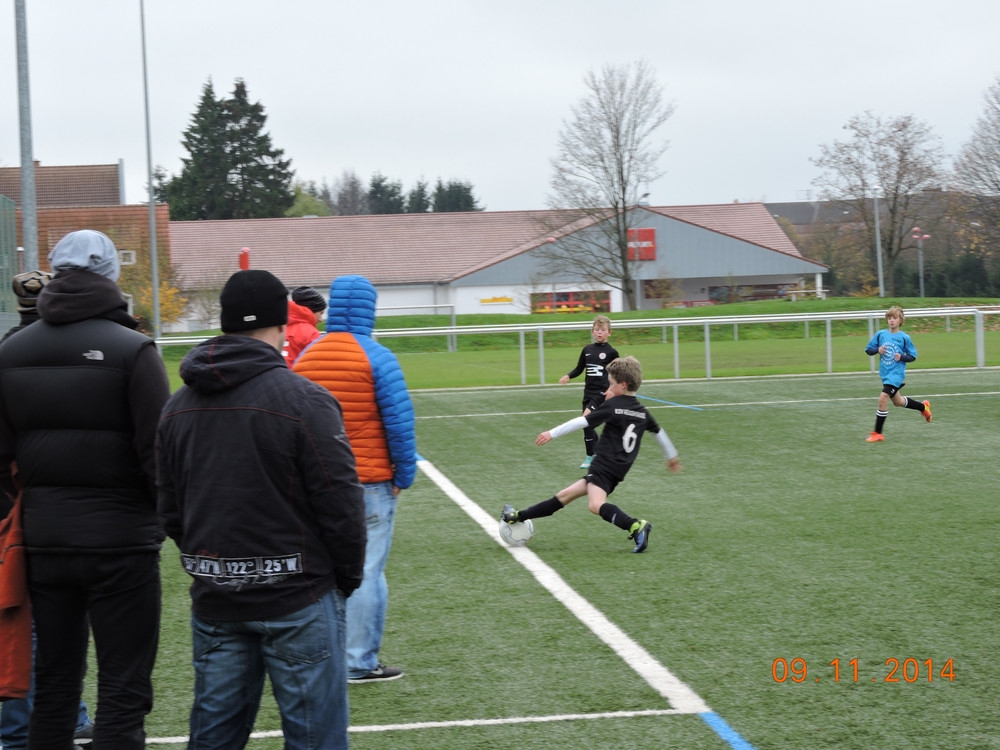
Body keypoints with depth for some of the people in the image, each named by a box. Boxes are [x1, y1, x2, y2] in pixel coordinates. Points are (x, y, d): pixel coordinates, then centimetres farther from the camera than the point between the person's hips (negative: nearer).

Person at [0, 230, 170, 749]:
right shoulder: (131, 350, -10)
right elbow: (157, 453, -13)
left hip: (43, 543, 5)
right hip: (121, 540, -5)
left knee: (53, 684, 15)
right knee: (122, 693, 0)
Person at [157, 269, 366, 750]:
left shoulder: (178, 405, 6)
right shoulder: (303, 400, -13)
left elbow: (169, 509, 12)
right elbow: (340, 503, -12)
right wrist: (349, 576, 3)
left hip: (213, 600, 6)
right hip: (296, 599, -6)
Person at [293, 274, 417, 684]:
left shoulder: (304, 357, 5)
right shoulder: (376, 358, -11)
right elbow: (399, 422, -12)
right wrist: (404, 474, -2)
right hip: (370, 482, -5)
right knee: (366, 571, 0)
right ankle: (360, 662, 2)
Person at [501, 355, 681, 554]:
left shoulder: (612, 406, -6)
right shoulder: (642, 412, 14)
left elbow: (582, 421, -10)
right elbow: (660, 433, 25)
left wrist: (553, 433, -7)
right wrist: (672, 456, 41)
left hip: (604, 466, -9)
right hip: (620, 469, 9)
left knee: (596, 505, -33)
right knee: (565, 495, 15)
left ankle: (636, 526, -46)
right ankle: (519, 516, 24)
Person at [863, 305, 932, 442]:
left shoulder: (904, 338, -8)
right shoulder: (880, 334, 1)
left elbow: (913, 356, 0)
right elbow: (868, 349, 6)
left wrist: (902, 357, -18)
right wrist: (877, 350, -12)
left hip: (896, 374, -6)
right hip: (885, 373, 6)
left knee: (883, 398, -18)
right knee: (898, 401, 21)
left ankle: (877, 433, -8)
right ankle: (923, 406, 49)